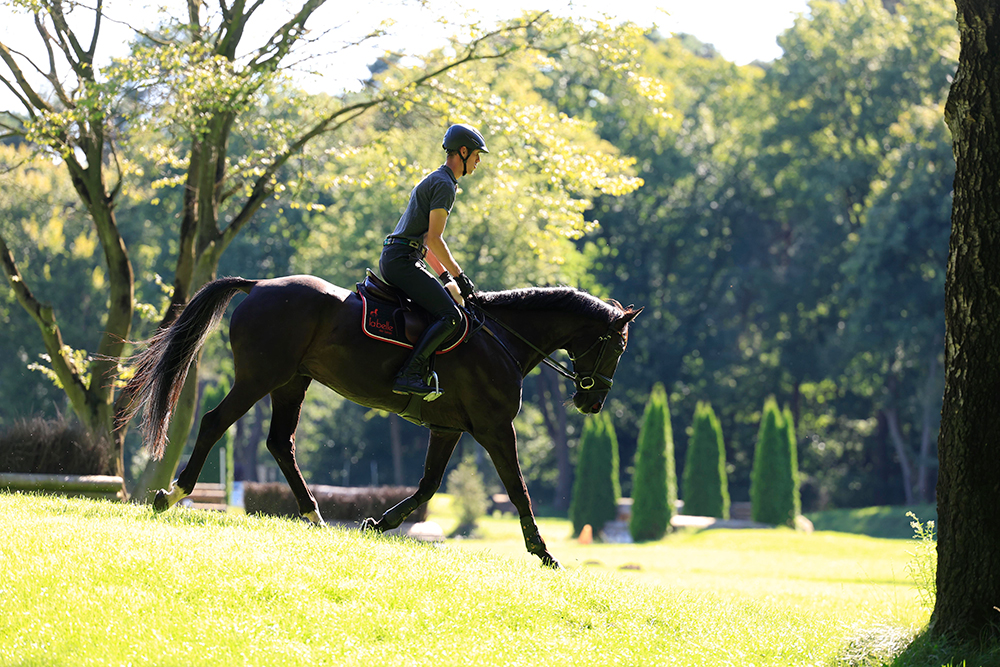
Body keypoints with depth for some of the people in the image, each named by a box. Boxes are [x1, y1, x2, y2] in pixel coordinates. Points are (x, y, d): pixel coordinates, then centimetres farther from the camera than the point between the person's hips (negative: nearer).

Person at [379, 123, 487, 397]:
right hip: (402, 259, -11)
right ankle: (409, 375, -29)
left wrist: (445, 275, 23)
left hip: (390, 259, 11)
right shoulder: (444, 184, -9)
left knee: (451, 298, 21)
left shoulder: (434, 180, 25)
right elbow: (434, 239, -16)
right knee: (450, 315, -20)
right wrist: (459, 276, -8)